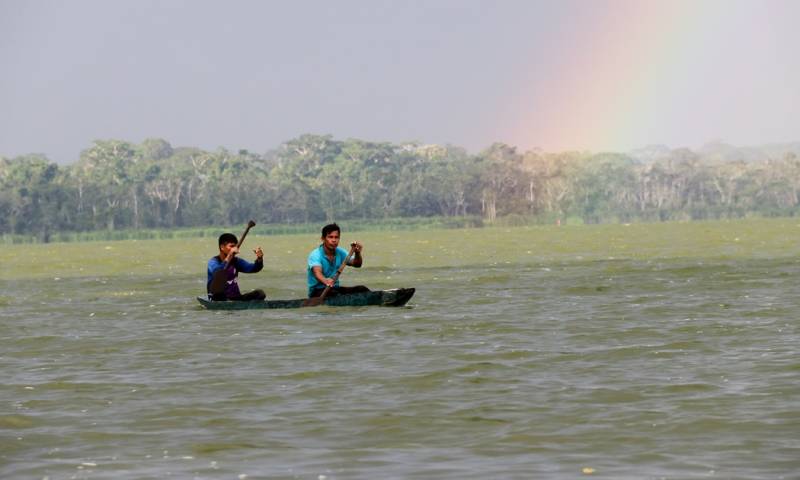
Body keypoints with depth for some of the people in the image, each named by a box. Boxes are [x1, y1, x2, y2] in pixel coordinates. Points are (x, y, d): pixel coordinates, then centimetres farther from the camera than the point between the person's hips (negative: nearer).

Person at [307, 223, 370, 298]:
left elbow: (357, 264, -2)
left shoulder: (340, 252, 5)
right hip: (317, 291, -6)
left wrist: (357, 253, -25)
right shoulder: (315, 255, -15)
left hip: (335, 288, 6)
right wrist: (325, 281, -58)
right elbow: (317, 272, -35)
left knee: (362, 289, -15)